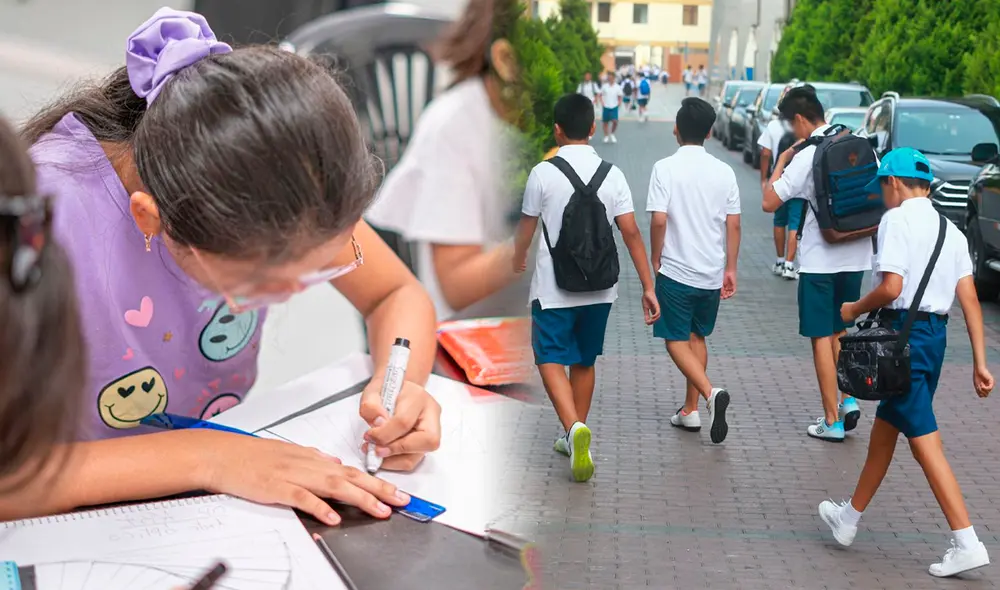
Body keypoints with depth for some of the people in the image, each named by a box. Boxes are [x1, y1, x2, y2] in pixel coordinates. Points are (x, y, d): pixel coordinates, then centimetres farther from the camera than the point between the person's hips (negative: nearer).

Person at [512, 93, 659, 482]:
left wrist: (518, 257, 25)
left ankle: (574, 427, -22)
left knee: (551, 360, 2)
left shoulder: (543, 173, -9)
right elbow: (631, 233, -5)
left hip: (554, 288, -4)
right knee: (585, 361, 18)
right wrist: (648, 287, 0)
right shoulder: (612, 174, -2)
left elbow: (526, 228, 3)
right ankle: (575, 439, 30)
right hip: (599, 288, 4)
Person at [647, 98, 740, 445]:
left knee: (676, 340, 5)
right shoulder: (724, 171, 1)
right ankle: (690, 410, 22)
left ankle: (711, 393, -16)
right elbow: (733, 225, 2)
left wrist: (655, 260, -2)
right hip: (712, 272, 4)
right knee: (697, 337, 17)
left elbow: (659, 220, -17)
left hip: (676, 270, -4)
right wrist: (730, 269, 11)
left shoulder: (665, 168, -11)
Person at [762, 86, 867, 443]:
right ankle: (848, 401, 16)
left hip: (820, 261, -6)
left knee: (822, 339, 3)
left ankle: (833, 421, 8)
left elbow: (769, 202, -16)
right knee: (841, 332, 22)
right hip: (856, 256, 6)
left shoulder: (806, 157, -16)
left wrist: (780, 162, -5)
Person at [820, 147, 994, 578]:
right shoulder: (950, 230, 12)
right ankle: (851, 517, 32)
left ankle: (966, 543, -3)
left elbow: (892, 287, -20)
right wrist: (980, 363, 6)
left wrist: (855, 310, -2)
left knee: (924, 442, -4)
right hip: (936, 334, 9)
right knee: (884, 427, 19)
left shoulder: (896, 220, -10)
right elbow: (970, 299, 7)